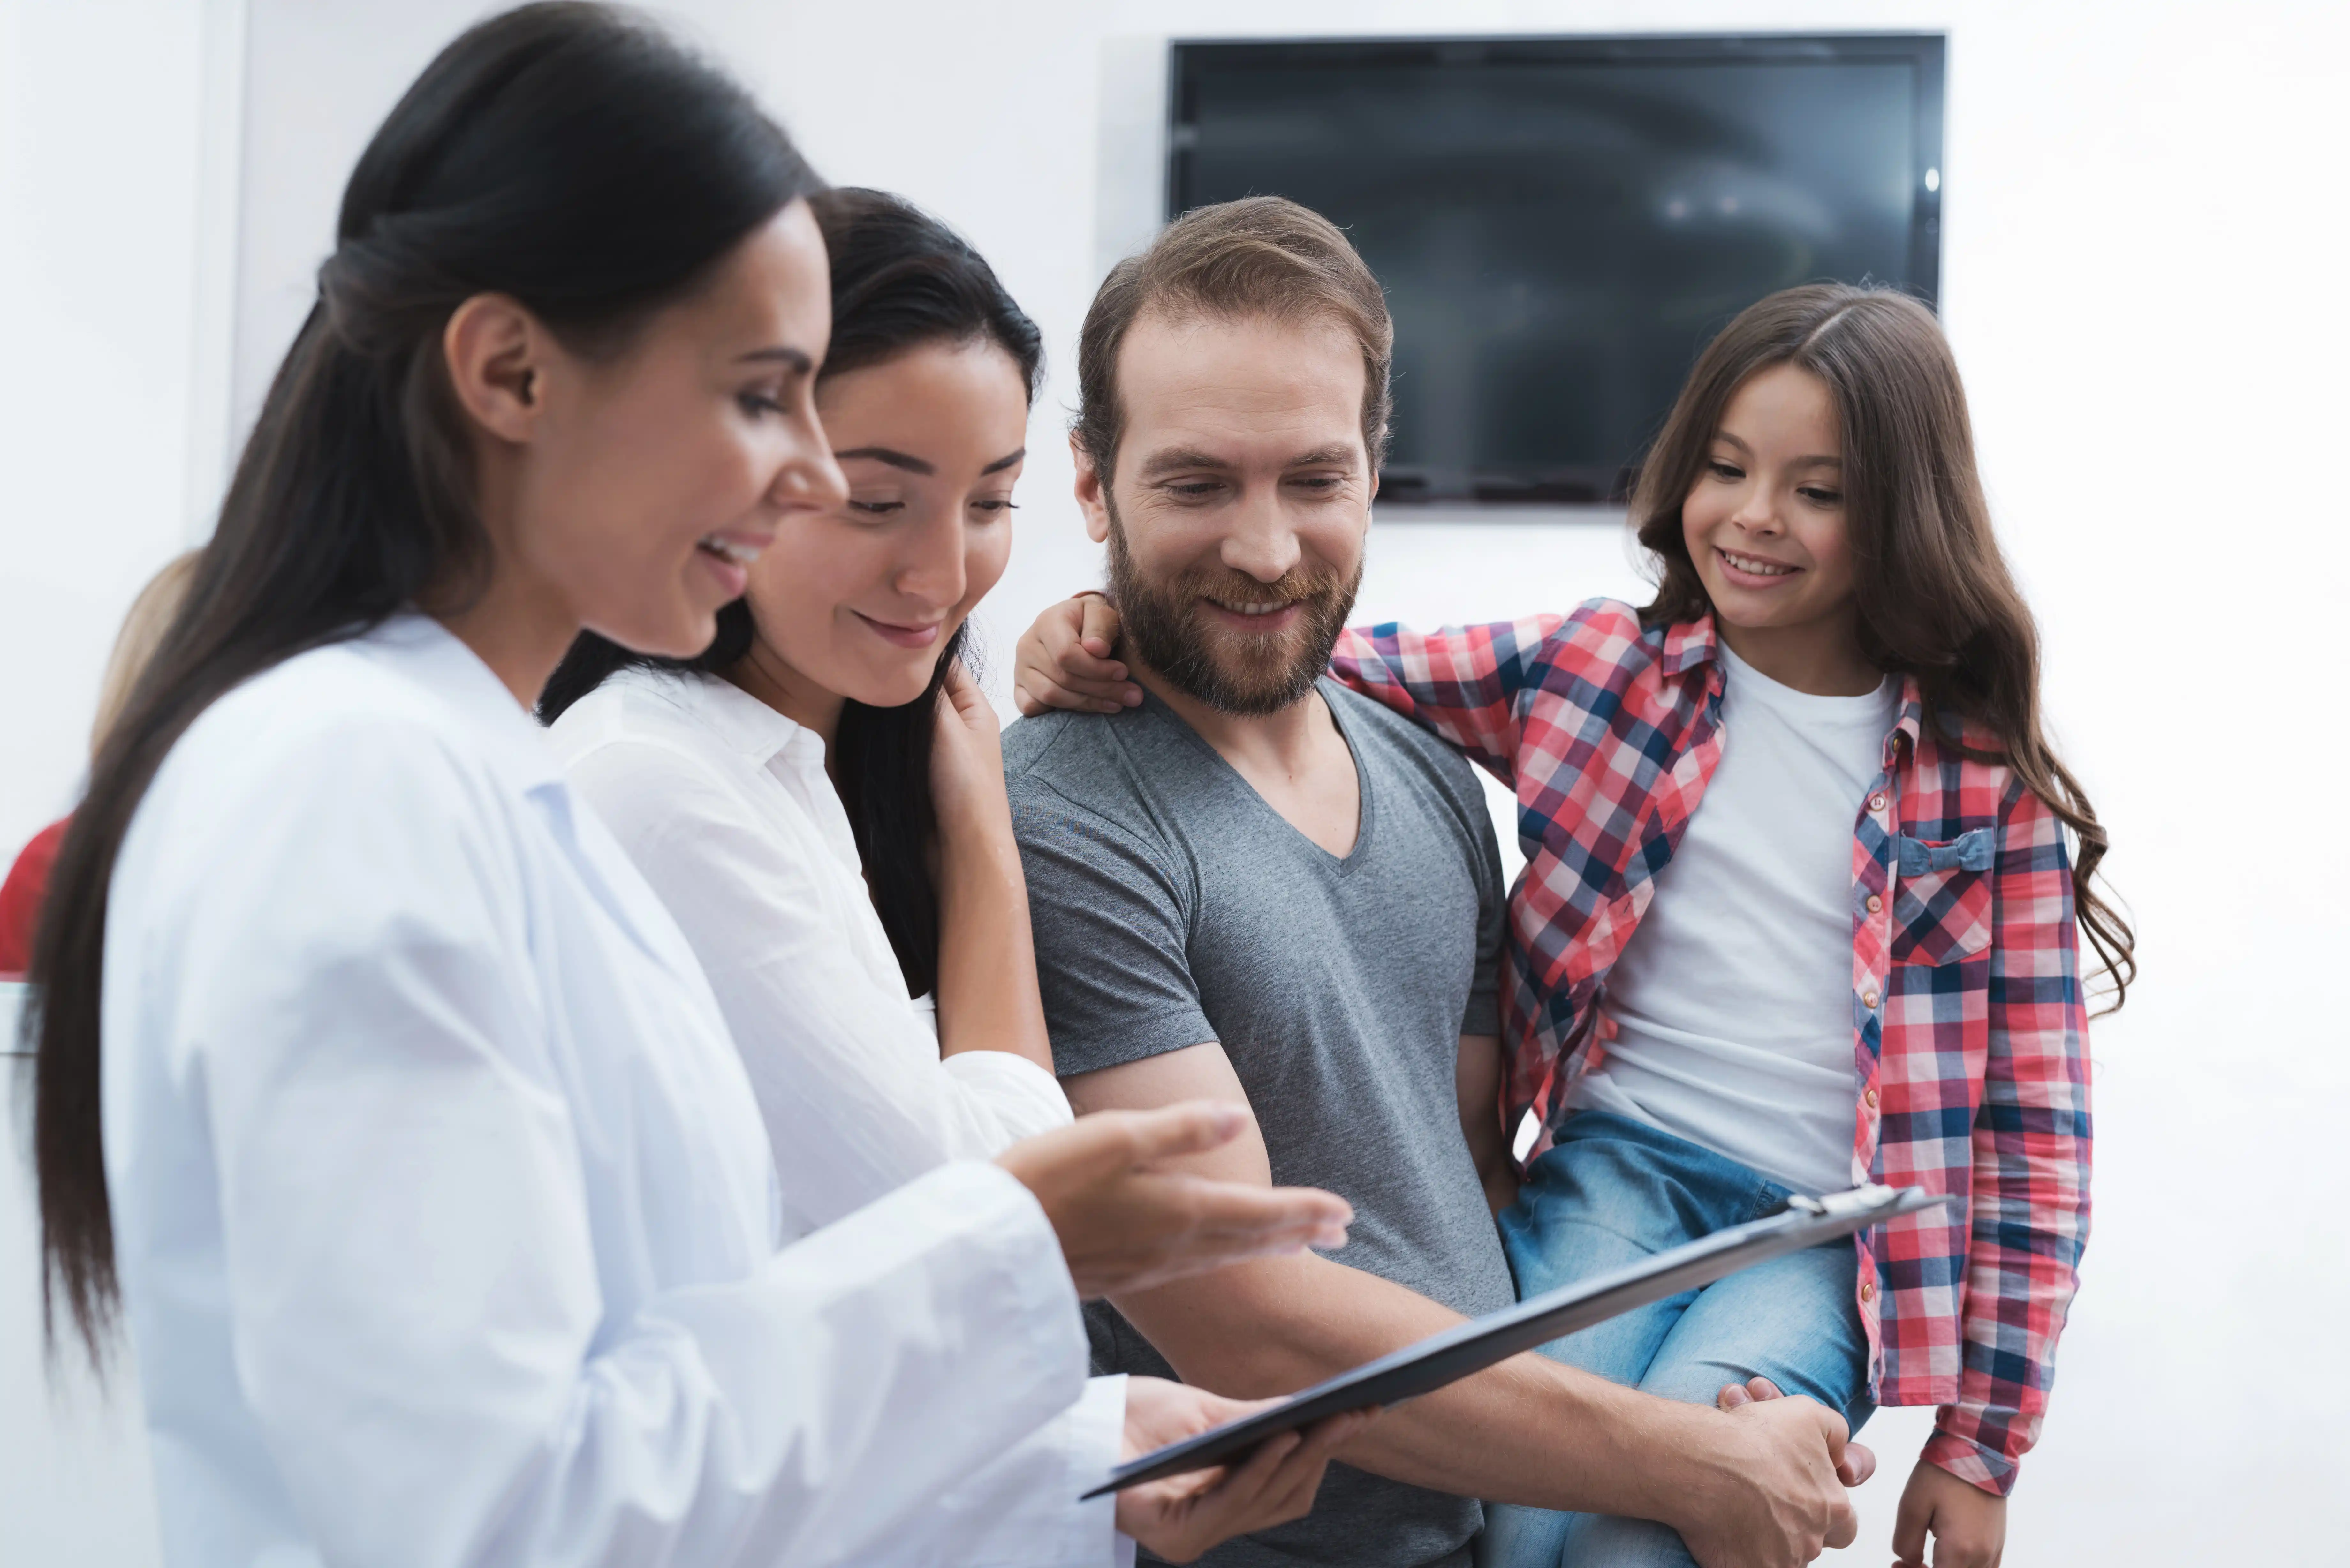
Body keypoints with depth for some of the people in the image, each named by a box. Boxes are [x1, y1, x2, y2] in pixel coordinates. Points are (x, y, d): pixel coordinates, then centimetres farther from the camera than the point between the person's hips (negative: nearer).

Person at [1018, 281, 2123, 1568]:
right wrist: (1101, 645, -21)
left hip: (1825, 1233, -1)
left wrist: (1979, 1444, 3)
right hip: (1619, 1169, 1)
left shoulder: (1985, 783, 1)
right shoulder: (1602, 669, 5)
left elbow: (2032, 1122, 4)